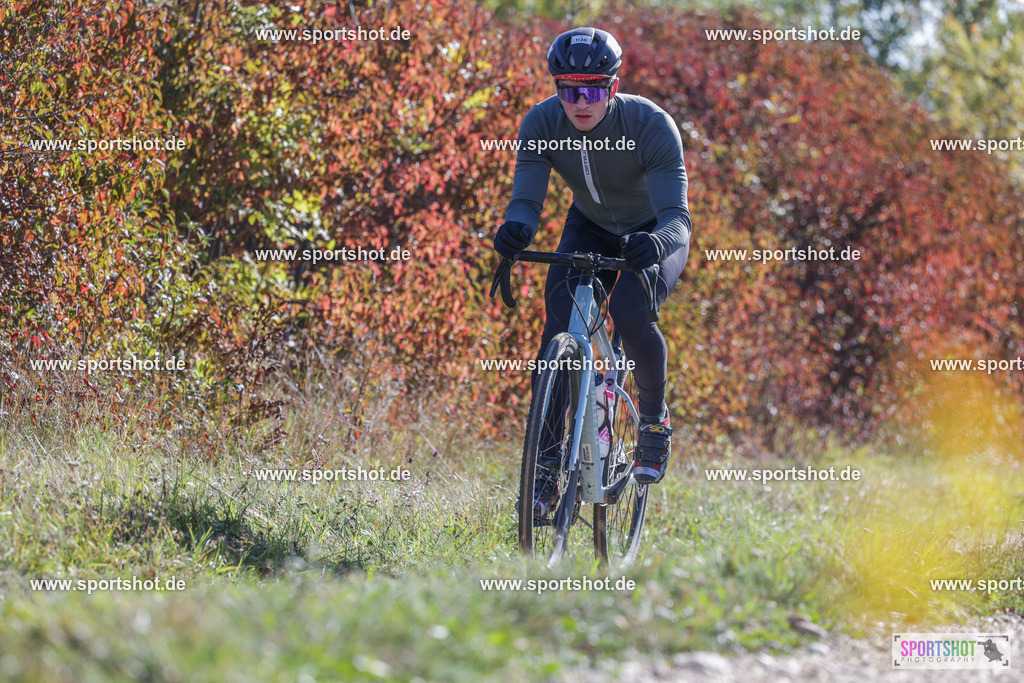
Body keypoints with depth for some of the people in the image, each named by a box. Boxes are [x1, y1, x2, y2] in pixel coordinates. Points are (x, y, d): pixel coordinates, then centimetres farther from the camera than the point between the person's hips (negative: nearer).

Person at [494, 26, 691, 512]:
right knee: (559, 325, -19)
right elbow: (526, 199, -29)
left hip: (652, 234, -3)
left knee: (630, 312, -31)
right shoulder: (541, 124, -24)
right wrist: (516, 227, -54)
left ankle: (655, 421, -4)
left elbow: (677, 216, -39)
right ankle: (546, 463, -12)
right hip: (590, 228, 3)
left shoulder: (651, 125, -33)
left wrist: (658, 241, -63)